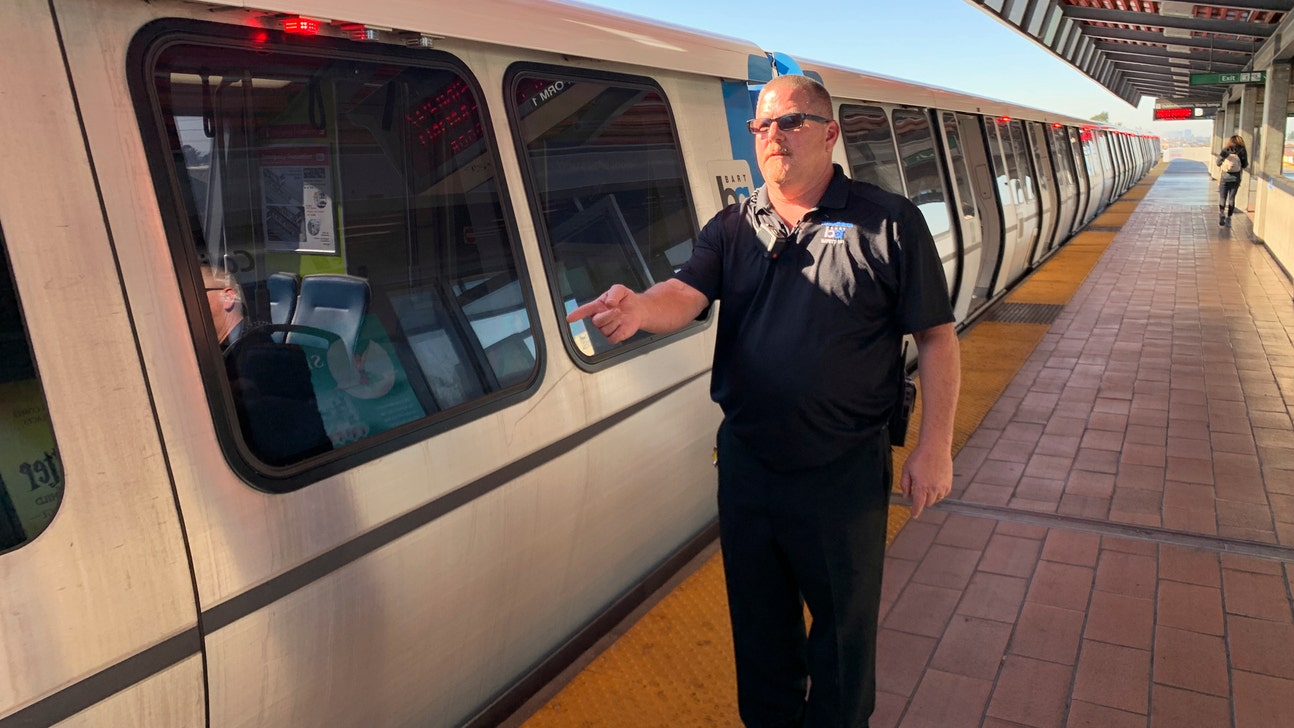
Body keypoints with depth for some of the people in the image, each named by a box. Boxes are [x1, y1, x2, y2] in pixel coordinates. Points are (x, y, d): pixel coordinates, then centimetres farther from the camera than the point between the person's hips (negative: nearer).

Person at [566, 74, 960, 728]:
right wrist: (641, 309, -35)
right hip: (746, 463, 4)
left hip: (843, 470, -3)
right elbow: (685, 294, -12)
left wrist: (934, 447, -9)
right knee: (758, 620, 20)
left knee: (843, 623, 15)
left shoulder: (888, 222, -6)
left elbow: (936, 338, -5)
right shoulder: (732, 227, 4)